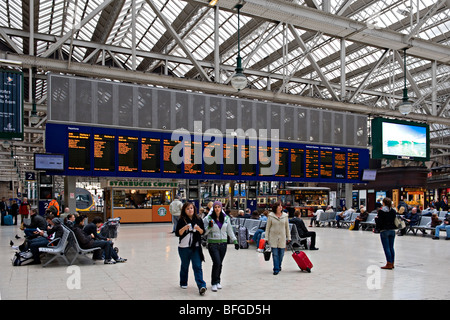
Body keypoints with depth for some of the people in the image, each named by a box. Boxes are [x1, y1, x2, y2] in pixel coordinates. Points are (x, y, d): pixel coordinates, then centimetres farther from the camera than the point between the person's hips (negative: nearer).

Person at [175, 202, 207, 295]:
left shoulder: (198, 219, 4)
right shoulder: (182, 220, -4)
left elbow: (203, 232, 7)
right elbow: (177, 233, -7)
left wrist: (199, 229, -15)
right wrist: (184, 228, -24)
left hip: (196, 247, 1)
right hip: (184, 247, 0)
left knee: (197, 267, -6)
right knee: (184, 266, 15)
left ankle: (201, 286, -12)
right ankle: (183, 283, 34)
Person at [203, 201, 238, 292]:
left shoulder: (226, 218, 5)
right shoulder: (208, 219, -5)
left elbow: (230, 231, 14)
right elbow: (204, 232, -3)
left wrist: (235, 241, 10)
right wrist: (209, 227, -21)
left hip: (223, 243, 4)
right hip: (213, 244, -3)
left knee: (220, 264, 9)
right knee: (216, 263, -13)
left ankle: (218, 281, 26)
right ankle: (214, 283, 1)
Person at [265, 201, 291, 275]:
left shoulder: (285, 216, 5)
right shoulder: (271, 216, -1)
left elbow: (287, 227, 11)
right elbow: (267, 227, 2)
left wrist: (288, 237, 9)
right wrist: (266, 238, -2)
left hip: (282, 237, 2)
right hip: (273, 237, -2)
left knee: (281, 253, 7)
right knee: (275, 254, -4)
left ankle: (279, 266, 28)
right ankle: (276, 269, 2)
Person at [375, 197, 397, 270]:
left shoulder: (381, 211, -11)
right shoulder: (393, 211, 4)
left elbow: (379, 222, -12)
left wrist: (376, 218, 7)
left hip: (384, 231, -5)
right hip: (392, 230, 5)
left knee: (386, 248, -2)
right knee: (391, 247, 11)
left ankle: (389, 264, -3)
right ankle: (392, 263, 16)